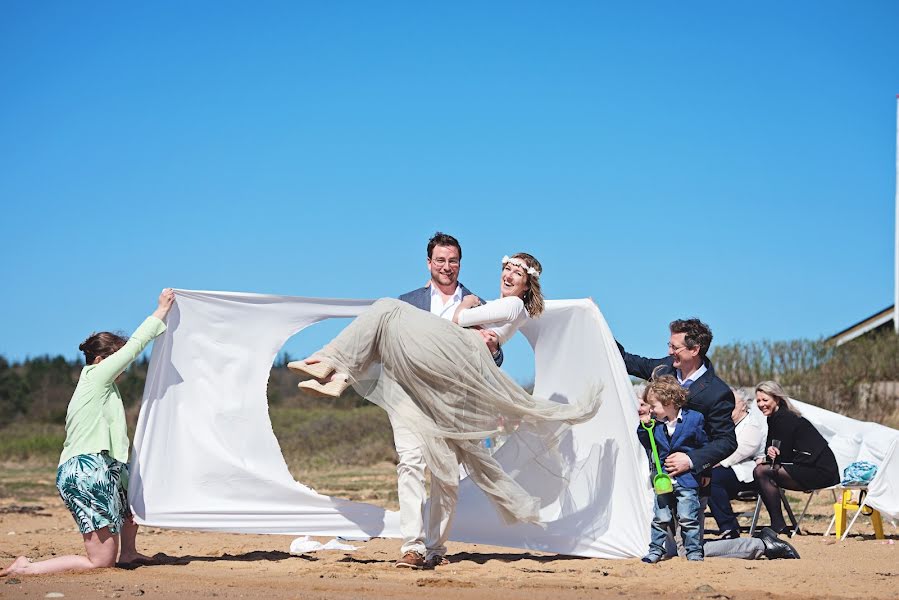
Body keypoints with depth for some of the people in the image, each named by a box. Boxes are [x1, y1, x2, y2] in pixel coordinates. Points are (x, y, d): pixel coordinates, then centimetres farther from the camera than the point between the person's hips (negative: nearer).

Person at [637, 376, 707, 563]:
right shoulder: (655, 423, 4)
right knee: (660, 518, 7)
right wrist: (644, 427, -2)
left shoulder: (694, 419, -7)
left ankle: (694, 551, 7)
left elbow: (704, 446, 0)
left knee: (687, 518, -2)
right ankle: (656, 550, 17)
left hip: (686, 479, -4)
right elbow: (648, 445, 14)